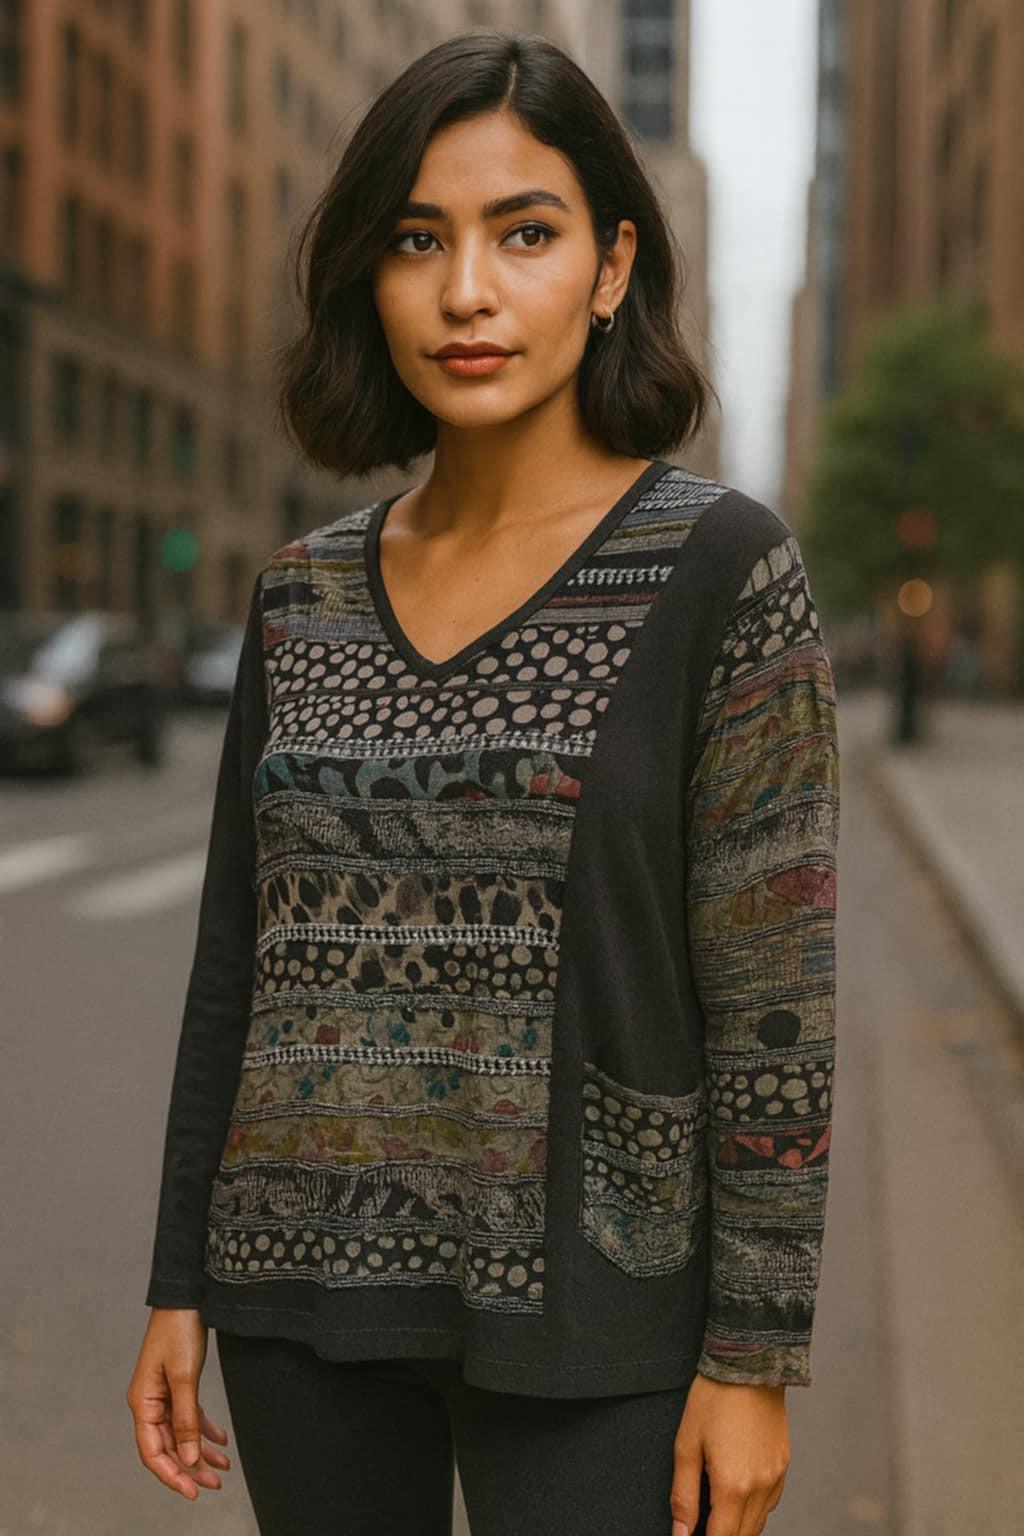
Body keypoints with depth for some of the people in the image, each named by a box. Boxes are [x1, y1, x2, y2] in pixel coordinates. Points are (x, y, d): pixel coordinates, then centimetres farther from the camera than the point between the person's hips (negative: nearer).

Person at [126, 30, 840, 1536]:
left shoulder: (720, 565, -9)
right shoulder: (306, 590, 5)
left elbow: (774, 988, -10)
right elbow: (238, 959, 8)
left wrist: (754, 1356, -11)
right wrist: (179, 1289, 8)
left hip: (579, 1303, -4)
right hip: (309, 1284, 4)